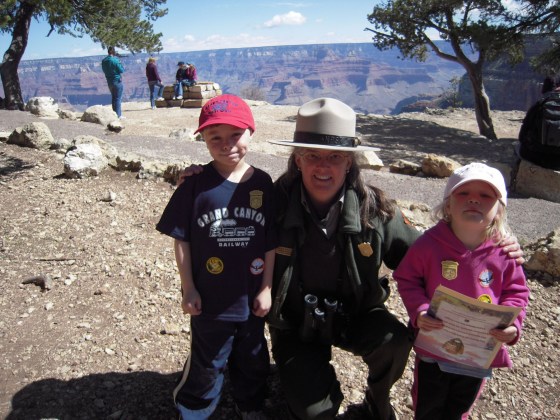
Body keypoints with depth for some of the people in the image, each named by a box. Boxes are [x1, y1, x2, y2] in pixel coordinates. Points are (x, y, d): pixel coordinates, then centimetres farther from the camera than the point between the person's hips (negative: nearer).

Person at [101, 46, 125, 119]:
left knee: (113, 98, 15)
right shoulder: (115, 60, -15)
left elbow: (104, 71, 16)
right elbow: (122, 70, -11)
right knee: (118, 98, -3)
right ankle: (118, 115, -4)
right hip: (117, 81, -7)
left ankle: (115, 114, 19)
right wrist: (120, 63, 3)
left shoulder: (104, 61, 6)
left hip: (109, 81, 7)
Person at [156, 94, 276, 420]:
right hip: (209, 297, -2)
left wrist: (266, 288, -1)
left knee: (252, 359, 23)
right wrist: (189, 288, -6)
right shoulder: (196, 184, -12)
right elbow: (181, 239, -7)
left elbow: (271, 241, -2)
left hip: (251, 297, 3)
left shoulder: (263, 183, -7)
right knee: (207, 363, 17)